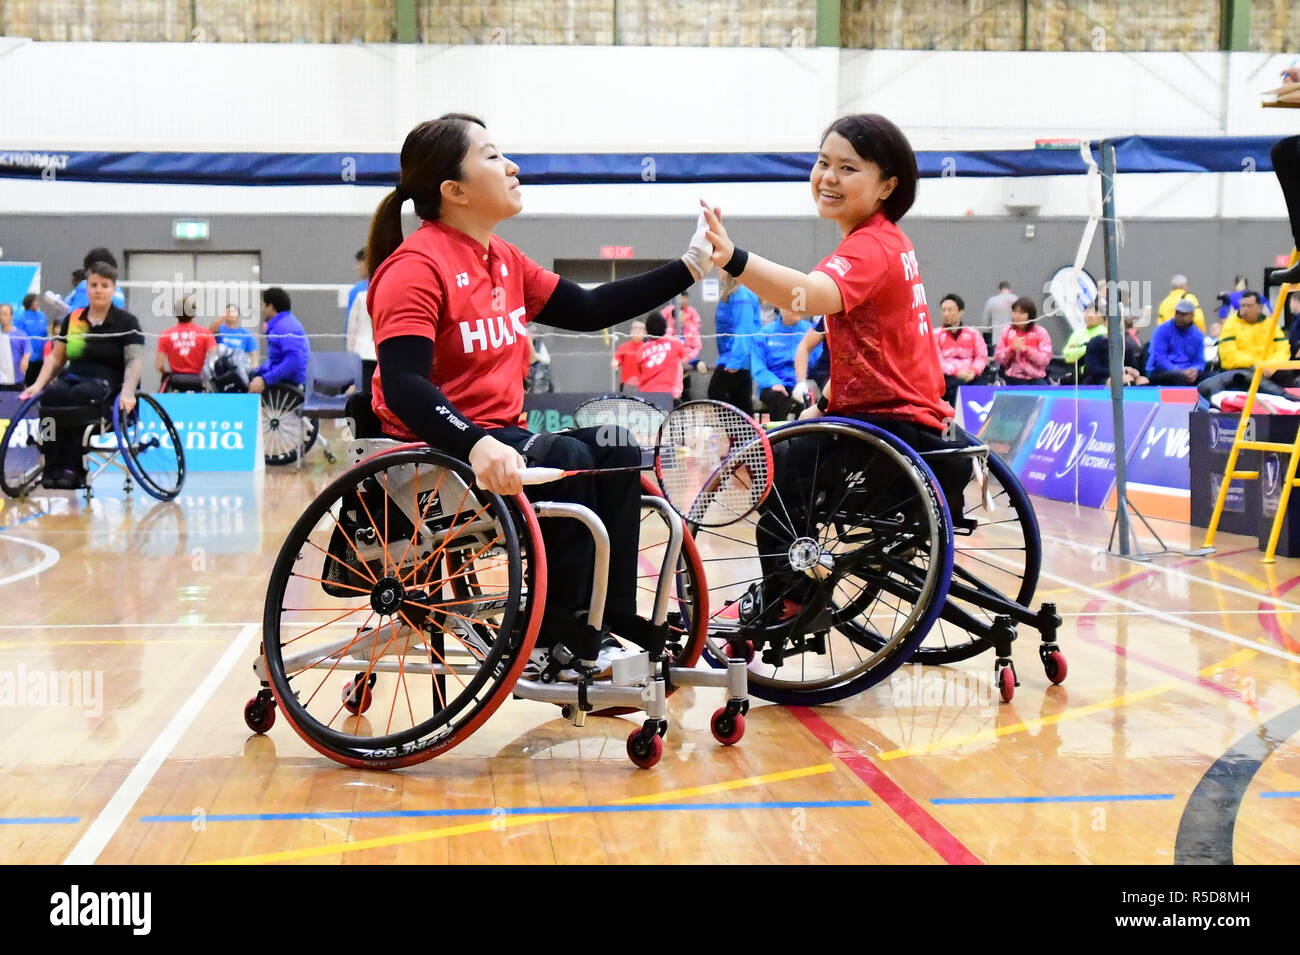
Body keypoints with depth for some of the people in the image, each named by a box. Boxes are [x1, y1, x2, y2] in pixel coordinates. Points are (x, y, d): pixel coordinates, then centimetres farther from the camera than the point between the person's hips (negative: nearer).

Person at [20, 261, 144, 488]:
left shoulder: (126, 322, 2)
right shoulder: (72, 319, 14)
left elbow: (134, 360, -9)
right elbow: (56, 357, 17)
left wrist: (127, 392, -27)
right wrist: (38, 384, 0)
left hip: (107, 382, -4)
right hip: (73, 377, 4)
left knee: (78, 396, -37)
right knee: (50, 396, -31)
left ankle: (72, 468, -32)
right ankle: (53, 467, -29)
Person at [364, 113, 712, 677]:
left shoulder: (504, 261, 14)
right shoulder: (416, 266, -14)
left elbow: (589, 310, 16)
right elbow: (403, 385, -26)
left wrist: (688, 268, 12)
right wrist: (475, 444, -42)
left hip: (496, 438, 9)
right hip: (433, 451, -9)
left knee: (616, 451, -6)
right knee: (565, 461, -27)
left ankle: (612, 625, -3)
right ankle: (556, 644, -18)